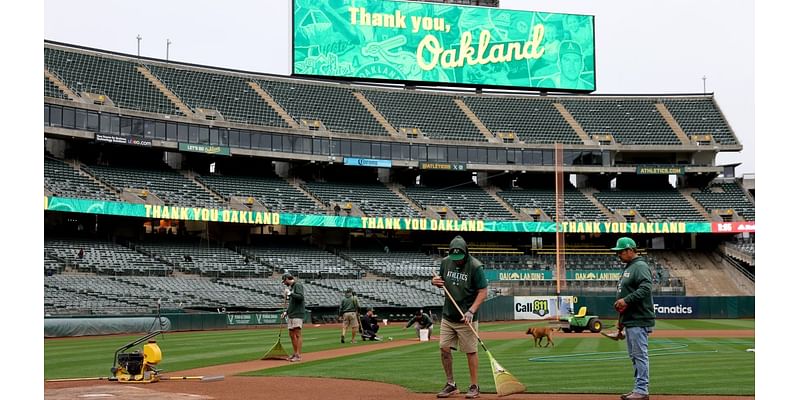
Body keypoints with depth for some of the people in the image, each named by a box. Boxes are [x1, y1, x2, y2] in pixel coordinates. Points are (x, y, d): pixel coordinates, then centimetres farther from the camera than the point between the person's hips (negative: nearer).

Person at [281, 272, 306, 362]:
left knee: (298, 334, -10)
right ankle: (295, 353, 18)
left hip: (297, 314, -10)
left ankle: (298, 355, -12)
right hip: (291, 315, 10)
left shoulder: (298, 285, -7)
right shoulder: (291, 287, 20)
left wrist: (289, 293, -18)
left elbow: (301, 297, -23)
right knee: (292, 334, 11)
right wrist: (286, 312, 18)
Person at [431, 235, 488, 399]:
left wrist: (471, 311, -24)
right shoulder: (446, 262, 2)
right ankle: (451, 385, 17)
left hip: (466, 318, -5)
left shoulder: (475, 266, -15)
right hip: (448, 316, 5)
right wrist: (436, 282, -7)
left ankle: (474, 387, 12)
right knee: (444, 348, 4)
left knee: (471, 351, 1)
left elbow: (482, 292, -14)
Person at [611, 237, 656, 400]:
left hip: (639, 321, -11)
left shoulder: (640, 267, -11)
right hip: (629, 320, 11)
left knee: (640, 355, -8)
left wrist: (626, 300, -26)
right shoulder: (627, 268, 20)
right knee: (634, 356, 13)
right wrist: (621, 319, 23)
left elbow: (645, 289, -25)